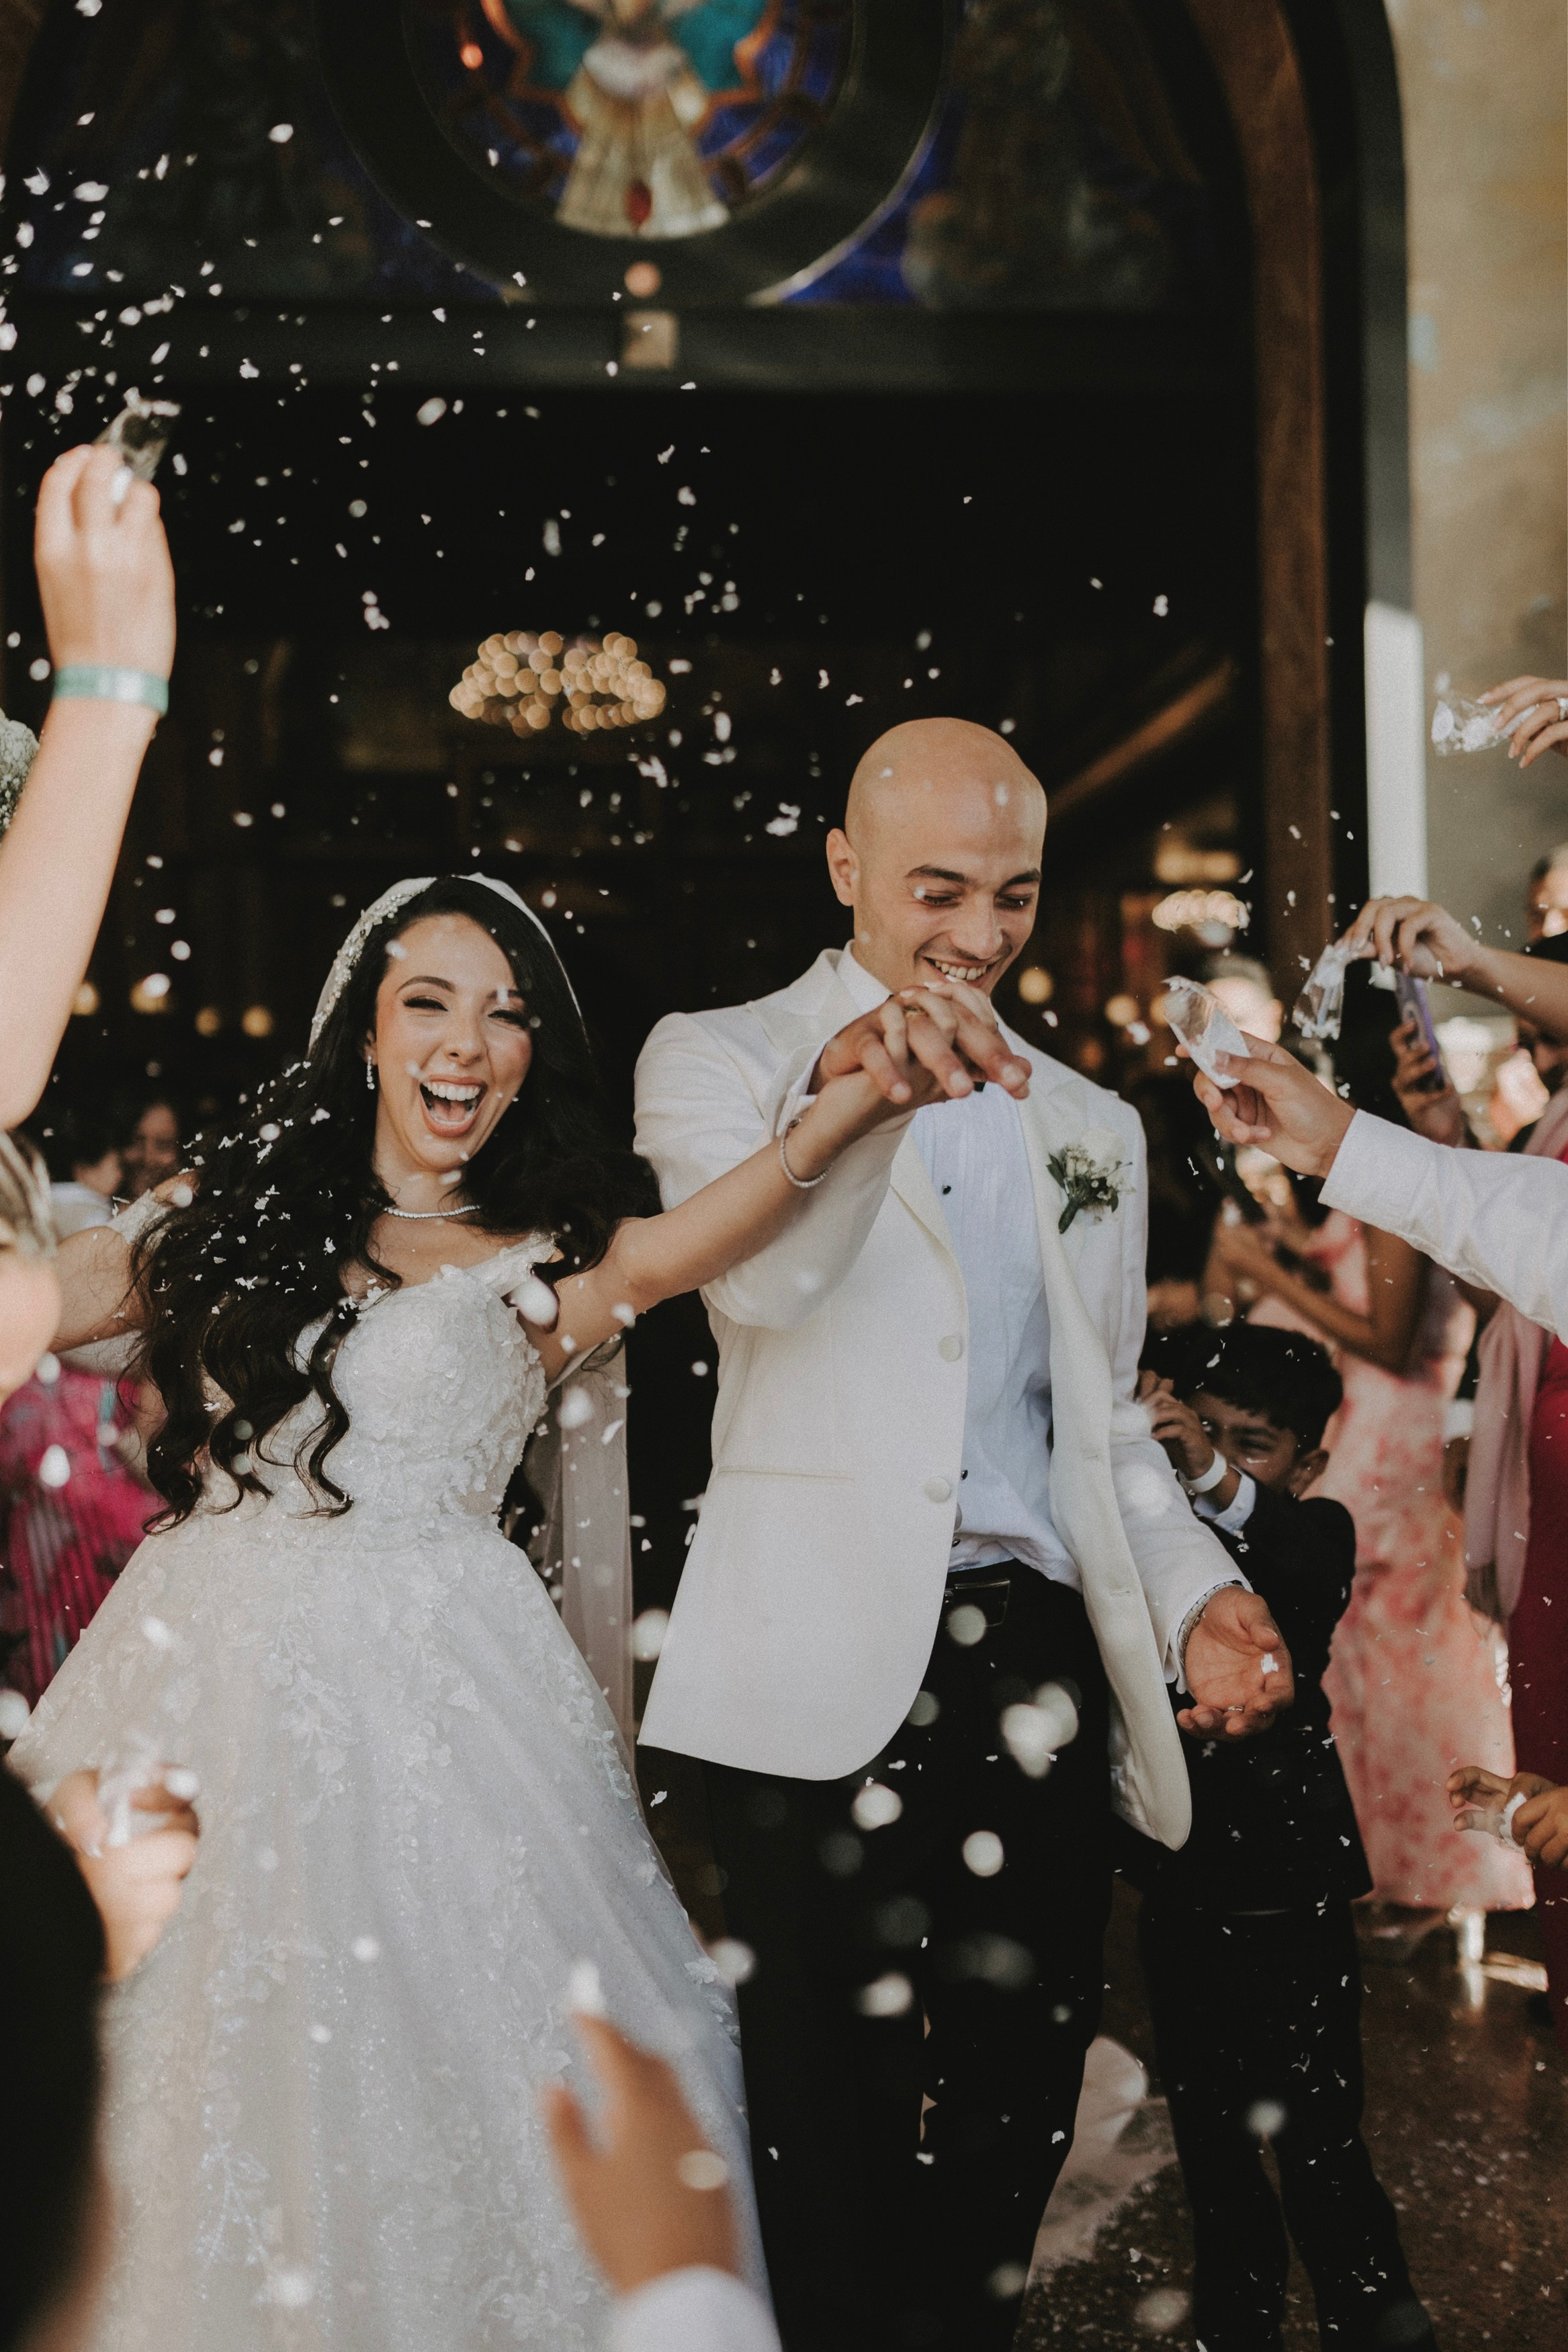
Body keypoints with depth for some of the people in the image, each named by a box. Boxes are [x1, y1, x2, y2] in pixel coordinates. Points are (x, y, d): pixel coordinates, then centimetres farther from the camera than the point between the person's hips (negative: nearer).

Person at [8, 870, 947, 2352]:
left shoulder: (543, 1267, 4)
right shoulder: (235, 1210, 13)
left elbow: (687, 1244, -18)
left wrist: (860, 1101, -35)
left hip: (426, 1698, -2)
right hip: (205, 1675, 3)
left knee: (421, 2059, -2)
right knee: (189, 2075, 6)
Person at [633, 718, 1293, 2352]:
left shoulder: (1088, 1128, 20)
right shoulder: (718, 1057, 5)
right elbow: (761, 1281, -16)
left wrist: (1196, 1589, 4)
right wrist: (852, 1087, -35)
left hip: (1039, 1661, 5)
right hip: (827, 1664, -4)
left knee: (1014, 2111, 7)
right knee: (831, 2114, -3)